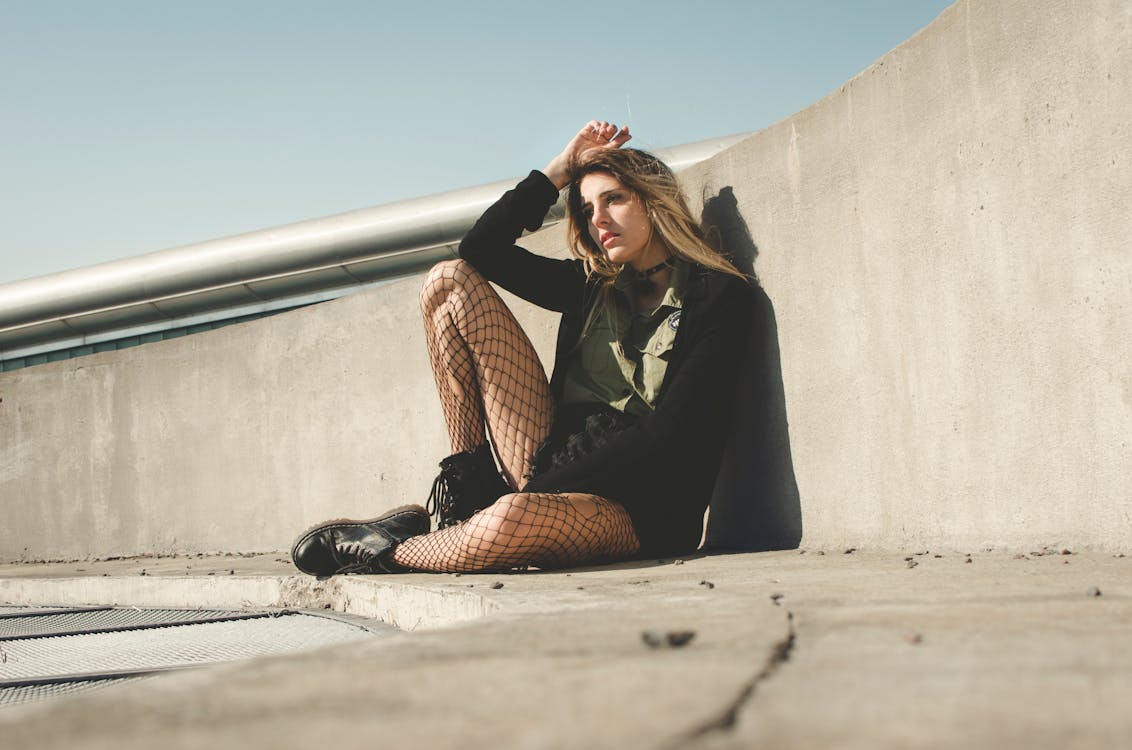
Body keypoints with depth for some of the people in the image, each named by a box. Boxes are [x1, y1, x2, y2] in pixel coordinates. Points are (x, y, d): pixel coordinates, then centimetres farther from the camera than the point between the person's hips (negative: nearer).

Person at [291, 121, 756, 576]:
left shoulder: (720, 296, -3)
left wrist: (543, 488, -16)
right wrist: (560, 170, 12)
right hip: (552, 475, 6)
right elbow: (480, 250, 19)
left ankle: (390, 550, -9)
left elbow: (669, 437, -13)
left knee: (513, 519, -44)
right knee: (450, 281, 1)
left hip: (635, 508, -6)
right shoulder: (595, 286, 17)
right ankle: (468, 494, -4)